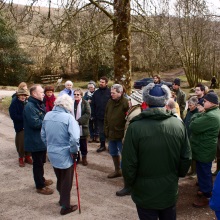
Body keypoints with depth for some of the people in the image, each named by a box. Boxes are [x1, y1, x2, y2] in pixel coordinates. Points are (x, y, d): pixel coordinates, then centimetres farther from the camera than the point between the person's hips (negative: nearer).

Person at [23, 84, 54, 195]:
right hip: (35, 141, -10)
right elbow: (35, 123, -28)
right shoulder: (30, 106, -21)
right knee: (37, 163, 2)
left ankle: (41, 179, 38)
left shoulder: (40, 105, 10)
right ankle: (40, 186, 14)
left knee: (41, 161, 22)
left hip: (42, 139, 10)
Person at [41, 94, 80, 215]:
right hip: (65, 155, -6)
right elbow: (74, 138, -28)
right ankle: (65, 207, 23)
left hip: (52, 154, 6)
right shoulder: (68, 117, -21)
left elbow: (43, 135, 8)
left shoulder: (47, 115, -1)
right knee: (66, 181, 11)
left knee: (59, 178, 25)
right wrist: (74, 151, -12)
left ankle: (62, 199, 43)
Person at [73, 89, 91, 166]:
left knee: (83, 144, 8)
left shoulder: (85, 103, -5)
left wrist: (78, 121, -22)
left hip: (82, 128, -3)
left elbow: (88, 114, -15)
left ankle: (84, 157, 24)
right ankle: (76, 157, 26)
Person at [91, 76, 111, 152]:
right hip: (99, 116, 4)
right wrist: (93, 115, 1)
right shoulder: (96, 92, 5)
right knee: (101, 131, 13)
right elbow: (93, 105, 7)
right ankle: (102, 145, 25)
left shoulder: (109, 92, -8)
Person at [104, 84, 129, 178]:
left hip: (122, 134, -7)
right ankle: (117, 170, 36)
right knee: (113, 153, 19)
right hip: (111, 133, 8)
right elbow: (106, 117, 13)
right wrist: (106, 130, 9)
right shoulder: (110, 102, 7)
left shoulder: (126, 102, -15)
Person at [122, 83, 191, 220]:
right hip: (170, 192, 3)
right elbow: (186, 158, -3)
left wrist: (130, 182, 2)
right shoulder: (178, 124, -12)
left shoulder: (135, 127, -22)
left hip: (145, 194, -3)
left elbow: (129, 163, -17)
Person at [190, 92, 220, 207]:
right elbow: (201, 125, 11)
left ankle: (206, 196, 17)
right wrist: (200, 115, -7)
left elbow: (193, 126, -27)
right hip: (205, 149, 10)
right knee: (204, 172, 23)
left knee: (203, 173, 3)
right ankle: (206, 190, 40)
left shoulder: (210, 116, -28)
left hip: (204, 150, -10)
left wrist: (196, 115, -10)